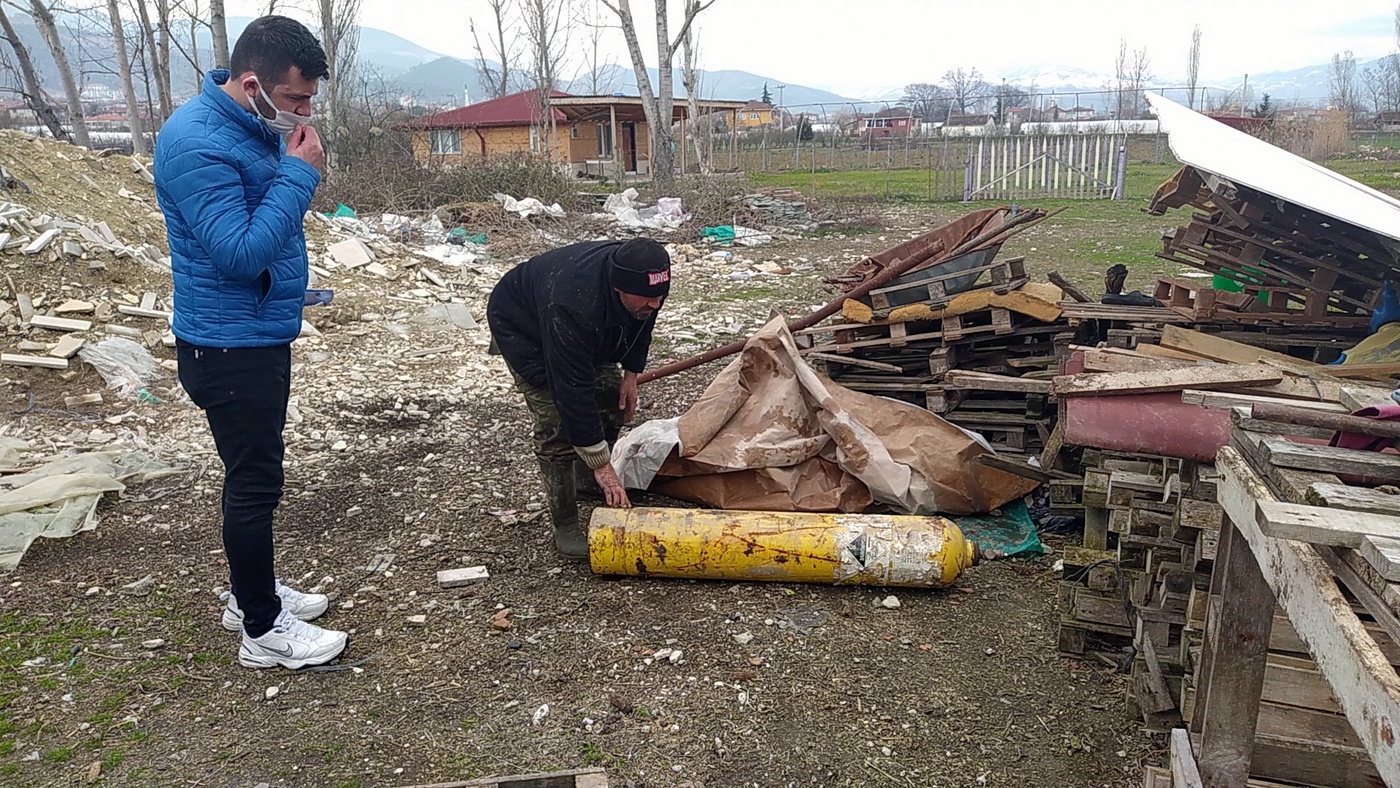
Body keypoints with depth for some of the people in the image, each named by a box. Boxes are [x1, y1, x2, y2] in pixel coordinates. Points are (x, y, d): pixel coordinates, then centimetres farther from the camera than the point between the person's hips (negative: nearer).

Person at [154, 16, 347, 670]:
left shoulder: (257, 128, 8)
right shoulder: (197, 142, -22)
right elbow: (239, 252, -27)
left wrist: (295, 170, 2)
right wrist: (299, 175, -24)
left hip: (260, 338, 10)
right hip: (229, 348, -10)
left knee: (255, 475, 19)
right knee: (254, 483, -1)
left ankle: (251, 591, 36)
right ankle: (264, 630, 13)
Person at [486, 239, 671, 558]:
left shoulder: (647, 283, -26)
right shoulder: (573, 307, -47)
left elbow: (640, 325, 0)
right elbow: (573, 389, -43)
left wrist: (631, 373, -8)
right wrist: (602, 463, -38)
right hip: (520, 324, -7)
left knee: (613, 399, 3)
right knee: (557, 420, -18)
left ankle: (589, 482, 28)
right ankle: (565, 527, -7)